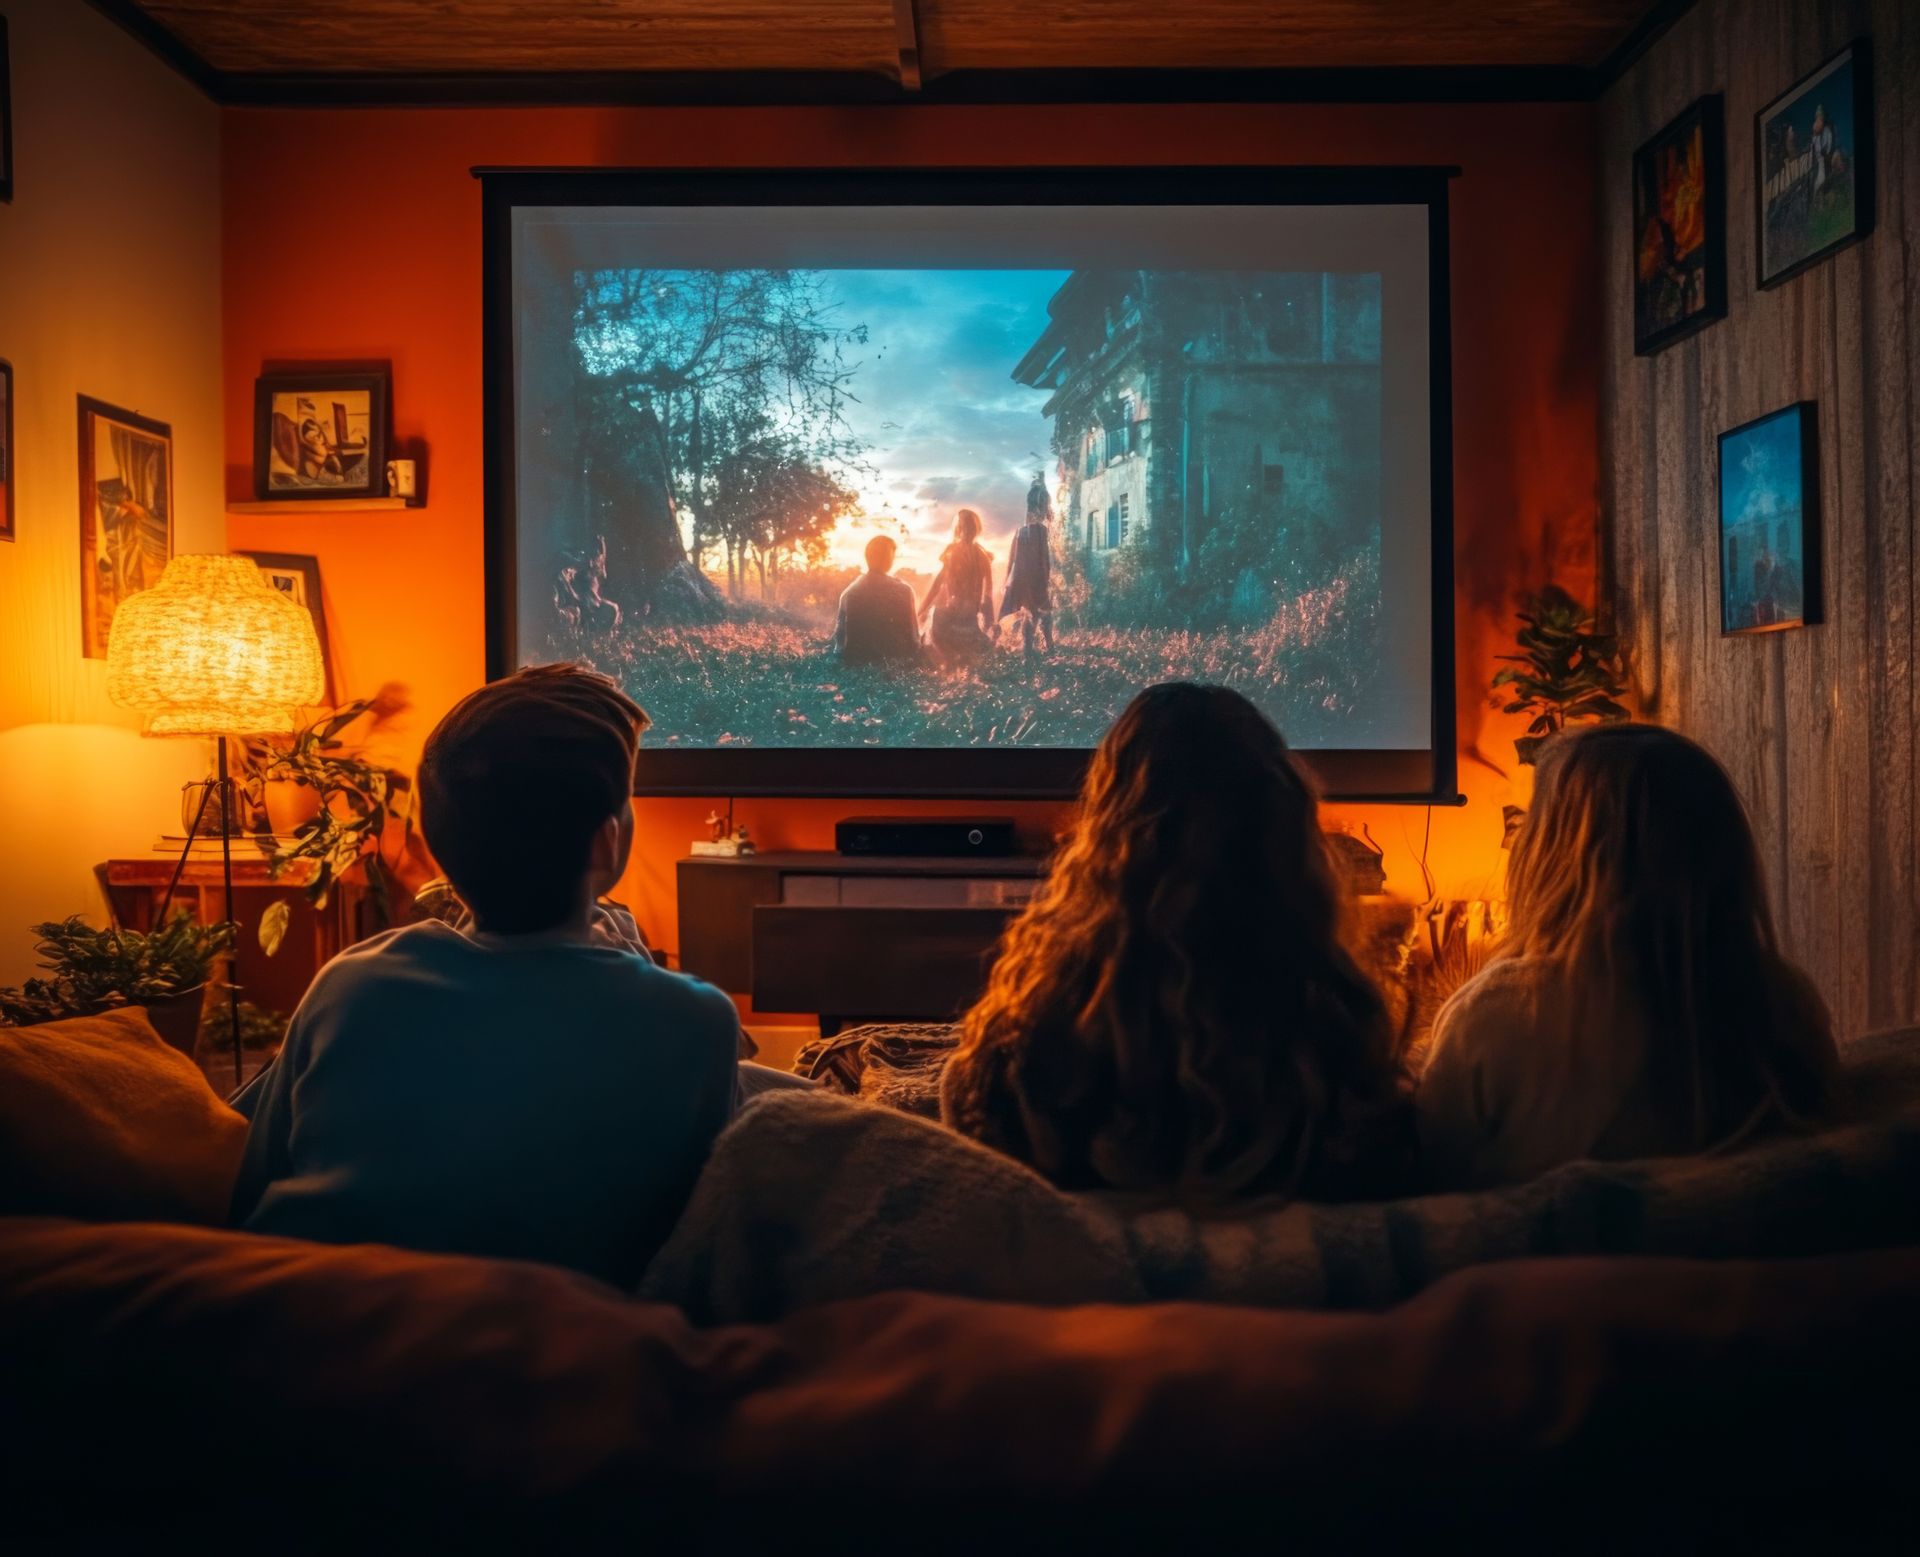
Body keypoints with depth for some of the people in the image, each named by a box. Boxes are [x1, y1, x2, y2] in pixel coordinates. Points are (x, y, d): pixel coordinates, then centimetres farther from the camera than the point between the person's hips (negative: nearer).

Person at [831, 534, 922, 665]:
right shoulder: (903, 591, -8)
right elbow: (912, 636, -4)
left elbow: (839, 635, 5)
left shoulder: (849, 592, 0)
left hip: (855, 665, 3)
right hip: (892, 665, -3)